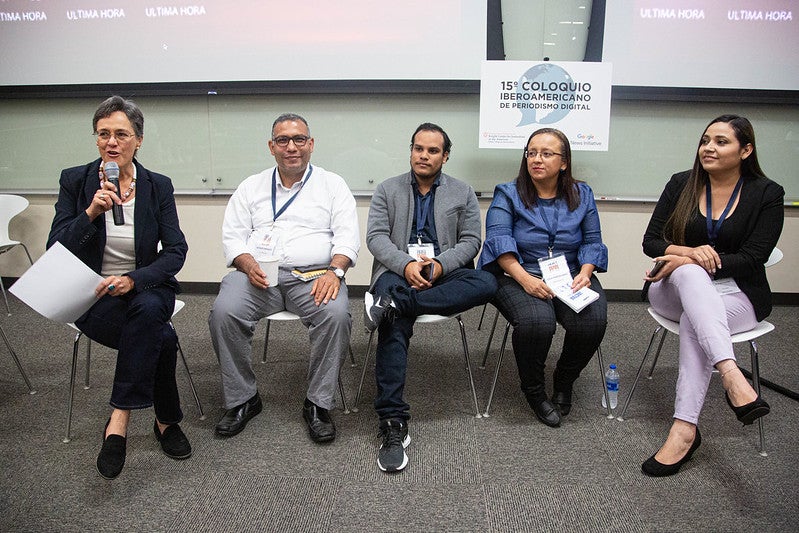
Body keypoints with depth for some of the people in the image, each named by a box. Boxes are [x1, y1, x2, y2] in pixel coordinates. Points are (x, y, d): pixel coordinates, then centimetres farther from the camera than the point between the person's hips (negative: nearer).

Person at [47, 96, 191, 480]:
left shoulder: (158, 186, 0)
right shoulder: (75, 181, -1)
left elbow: (175, 252, -7)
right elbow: (56, 251, -6)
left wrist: (133, 279, -24)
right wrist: (91, 213, -22)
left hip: (145, 289, 1)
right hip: (92, 296, -1)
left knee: (148, 310, -36)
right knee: (161, 337, -29)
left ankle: (118, 422, -27)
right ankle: (165, 421, -12)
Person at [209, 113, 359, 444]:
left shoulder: (332, 184, 13)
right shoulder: (251, 187, 18)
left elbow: (347, 236, 2)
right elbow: (232, 236, 11)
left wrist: (334, 271, -17)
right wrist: (249, 266, -10)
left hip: (313, 274, -1)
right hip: (258, 274, 2)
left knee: (336, 314, -32)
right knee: (223, 313, -26)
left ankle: (318, 404, -15)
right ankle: (242, 399, -7)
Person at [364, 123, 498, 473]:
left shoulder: (463, 193, 16)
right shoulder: (387, 190, 15)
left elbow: (470, 241, 6)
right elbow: (376, 237, 3)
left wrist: (439, 265, -14)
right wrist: (406, 264, -17)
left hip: (445, 272, 2)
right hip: (398, 270, -1)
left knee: (486, 283, -32)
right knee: (394, 324, -33)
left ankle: (392, 302, -38)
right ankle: (392, 423, -34)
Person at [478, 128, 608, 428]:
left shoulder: (582, 195, 14)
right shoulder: (508, 195, 4)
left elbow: (592, 241, 12)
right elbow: (499, 241, -9)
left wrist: (585, 272, -9)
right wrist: (524, 278, -24)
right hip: (519, 276, -3)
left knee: (592, 321, -26)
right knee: (536, 320, -34)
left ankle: (564, 380, 6)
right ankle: (533, 390, -3)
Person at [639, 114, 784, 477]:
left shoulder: (767, 194, -1)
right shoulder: (681, 184, 5)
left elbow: (751, 259, -10)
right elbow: (651, 241, 1)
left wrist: (686, 260, -20)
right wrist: (689, 253, -20)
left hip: (737, 293, -1)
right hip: (677, 289, 2)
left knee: (693, 320, -35)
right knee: (689, 274, -36)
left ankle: (685, 428, -37)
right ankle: (731, 376, -50)